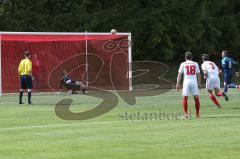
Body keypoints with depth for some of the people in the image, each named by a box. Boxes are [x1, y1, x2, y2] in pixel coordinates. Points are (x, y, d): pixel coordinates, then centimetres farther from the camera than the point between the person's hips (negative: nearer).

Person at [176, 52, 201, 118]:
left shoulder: (183, 64, 6)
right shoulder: (195, 64, 10)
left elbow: (179, 74, 3)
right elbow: (198, 75, 11)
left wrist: (178, 84, 4)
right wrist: (199, 83, 19)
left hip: (186, 81, -1)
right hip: (194, 81, 1)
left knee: (185, 98, 2)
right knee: (196, 98, 7)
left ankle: (185, 113, -5)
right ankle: (197, 113, 10)